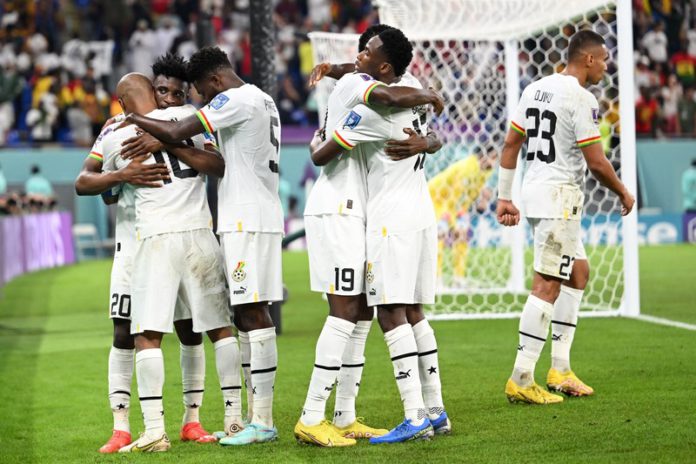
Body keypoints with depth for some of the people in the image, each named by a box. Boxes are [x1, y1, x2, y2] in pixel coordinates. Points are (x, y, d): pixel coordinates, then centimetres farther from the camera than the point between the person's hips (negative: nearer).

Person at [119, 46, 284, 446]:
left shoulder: (238, 100, -11)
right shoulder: (263, 101, 21)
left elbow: (177, 133, -16)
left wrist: (133, 119, -1)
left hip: (248, 220, -10)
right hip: (256, 216, 10)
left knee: (253, 311, -11)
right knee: (245, 313, 10)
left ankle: (264, 421, -12)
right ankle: (255, 415, 12)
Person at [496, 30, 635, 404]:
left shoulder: (536, 89, 12)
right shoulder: (581, 99, -14)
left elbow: (510, 144, 14)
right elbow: (596, 163, -14)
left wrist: (504, 197, 18)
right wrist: (623, 193, 4)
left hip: (534, 191, 10)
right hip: (559, 195, -10)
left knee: (578, 271, 18)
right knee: (547, 285, -9)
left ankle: (560, 368, 18)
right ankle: (521, 379, -11)